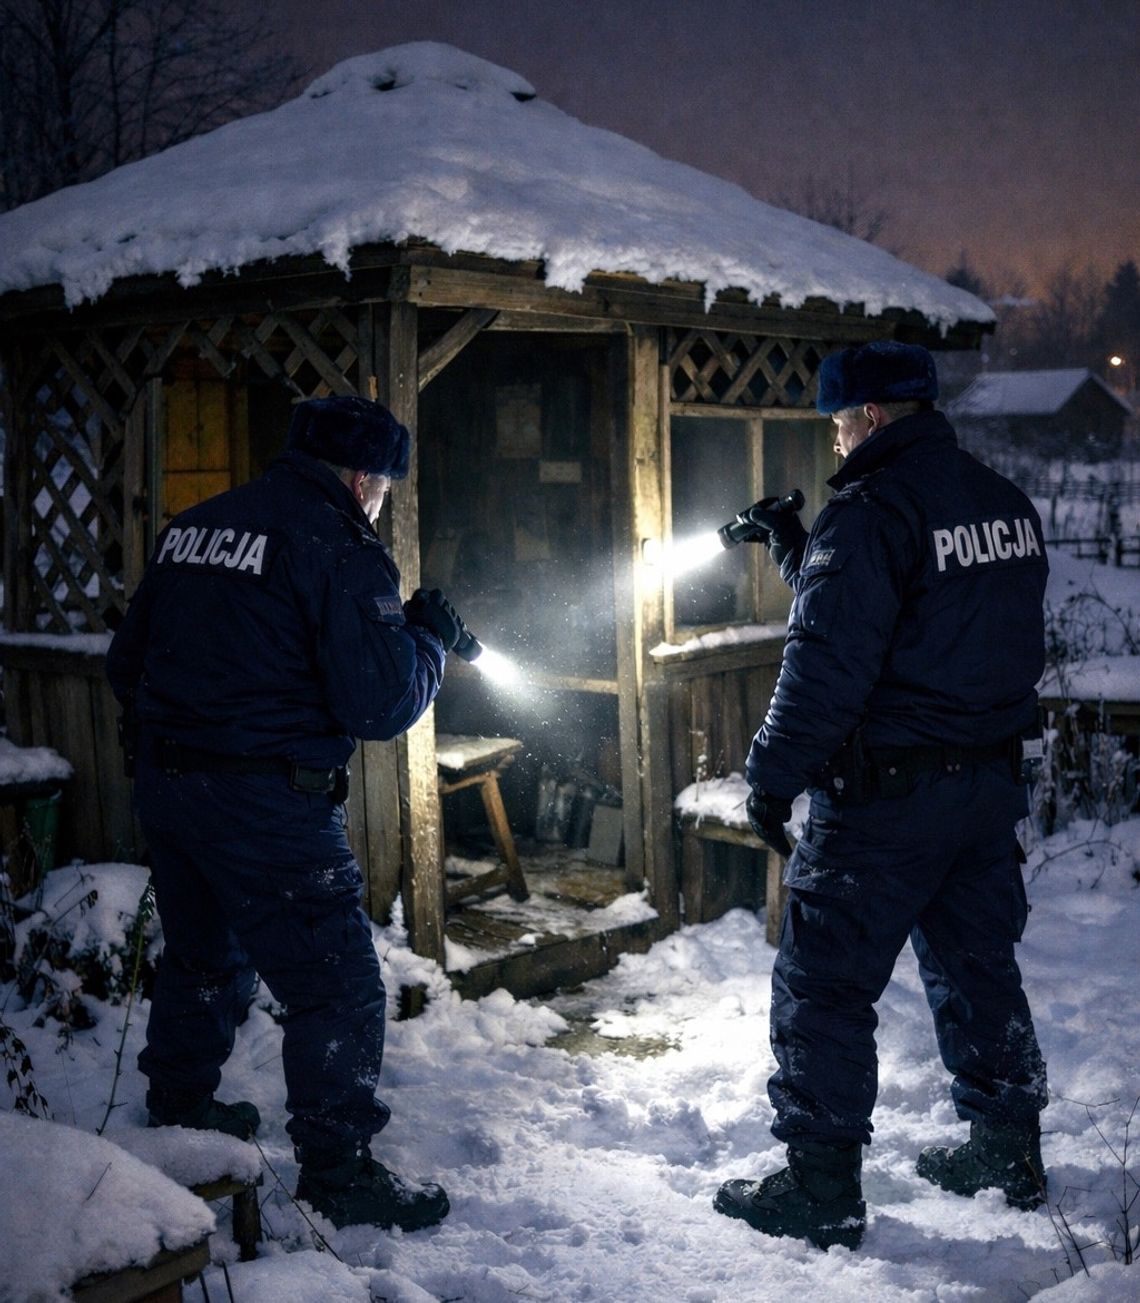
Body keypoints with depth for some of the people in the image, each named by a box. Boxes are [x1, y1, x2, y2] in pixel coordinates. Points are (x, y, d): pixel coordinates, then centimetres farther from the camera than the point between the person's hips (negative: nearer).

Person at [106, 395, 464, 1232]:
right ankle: (340, 1173, 11)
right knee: (338, 989, 3)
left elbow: (126, 663, 16)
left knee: (203, 956, 27)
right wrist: (431, 637, 0)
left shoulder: (193, 527, 10)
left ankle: (179, 1110, 45)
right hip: (267, 806, -8)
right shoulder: (337, 546, -12)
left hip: (165, 785, 8)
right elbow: (380, 704, -17)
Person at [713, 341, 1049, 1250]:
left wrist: (774, 777, -13)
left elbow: (828, 662, -21)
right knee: (979, 969, 21)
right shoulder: (1006, 502, 10)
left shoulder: (872, 512, -17)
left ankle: (820, 1189, 8)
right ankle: (1008, 1151, 32)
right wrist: (798, 554, 19)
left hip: (886, 797, -8)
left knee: (823, 987, 1)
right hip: (991, 781, 9)